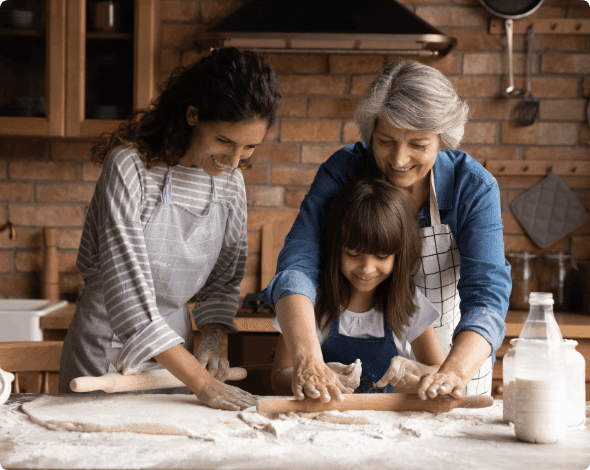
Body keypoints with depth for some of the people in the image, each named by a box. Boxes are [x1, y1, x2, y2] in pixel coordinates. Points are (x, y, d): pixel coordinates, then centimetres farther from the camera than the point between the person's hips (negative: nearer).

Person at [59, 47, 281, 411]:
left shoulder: (230, 180, -3)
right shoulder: (130, 167, -21)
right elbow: (127, 290, -26)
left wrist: (213, 341, -9)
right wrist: (200, 381, -29)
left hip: (175, 347, 5)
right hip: (110, 348, -5)